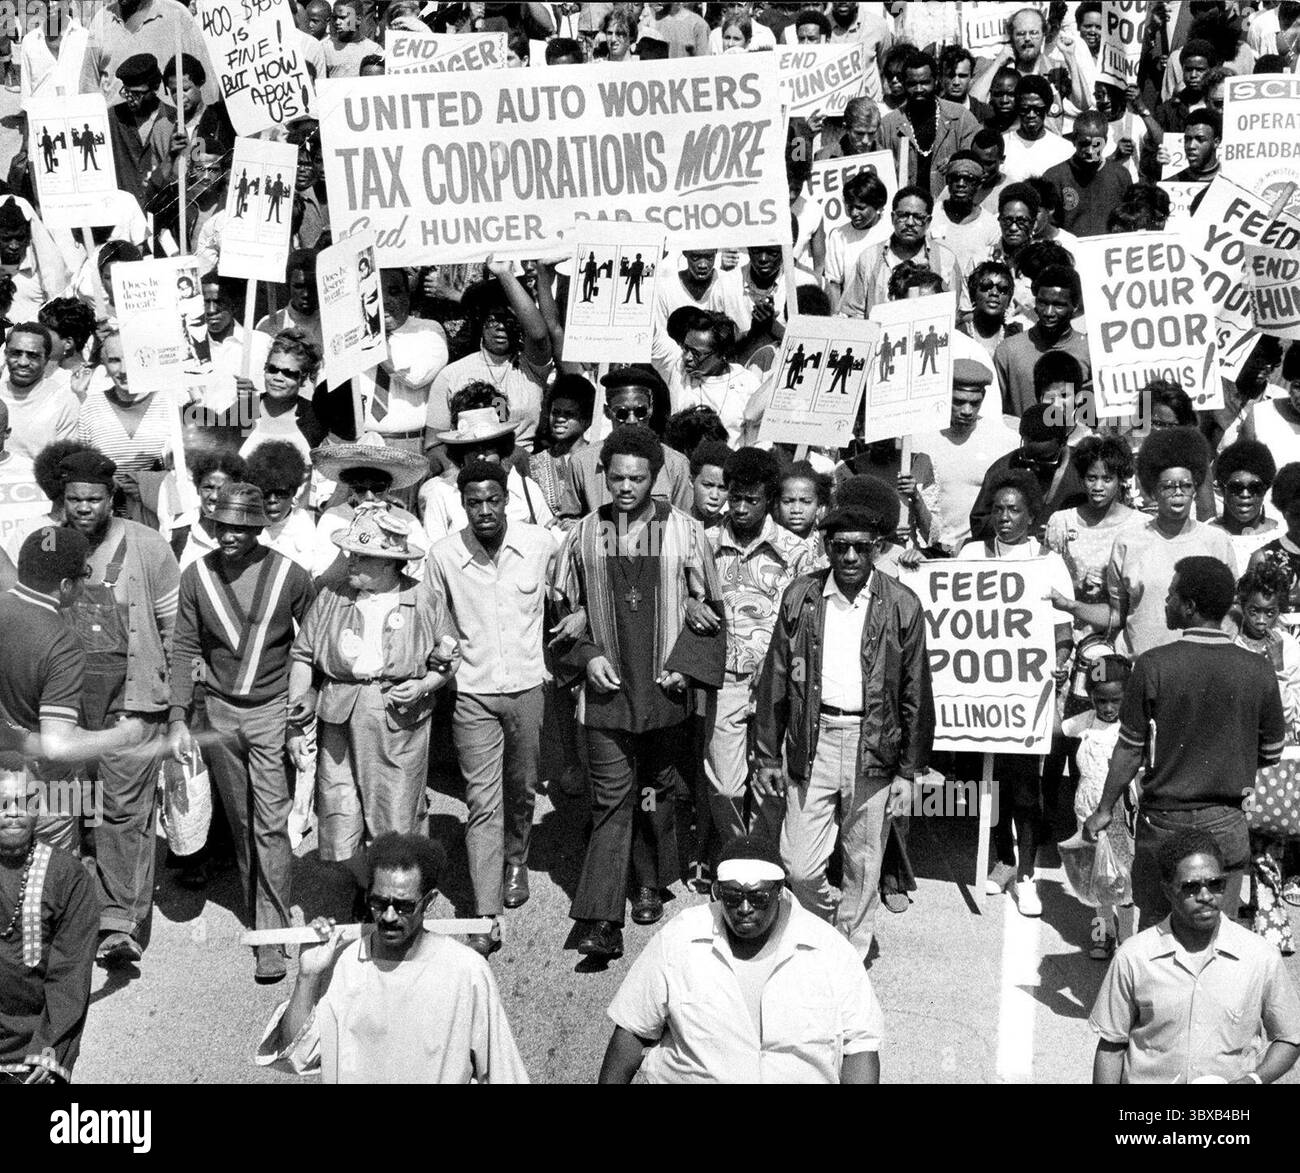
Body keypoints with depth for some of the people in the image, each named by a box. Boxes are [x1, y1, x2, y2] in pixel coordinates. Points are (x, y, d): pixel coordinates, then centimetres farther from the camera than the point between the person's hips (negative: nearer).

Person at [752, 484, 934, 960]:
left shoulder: (902, 606, -2)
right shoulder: (799, 596, 2)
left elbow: (916, 695, 1)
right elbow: (775, 680, 5)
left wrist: (908, 772, -1)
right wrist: (767, 757, 4)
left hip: (873, 747, -1)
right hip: (811, 742, 1)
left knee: (863, 867, 9)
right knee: (800, 866, 1)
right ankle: (825, 929, 31)